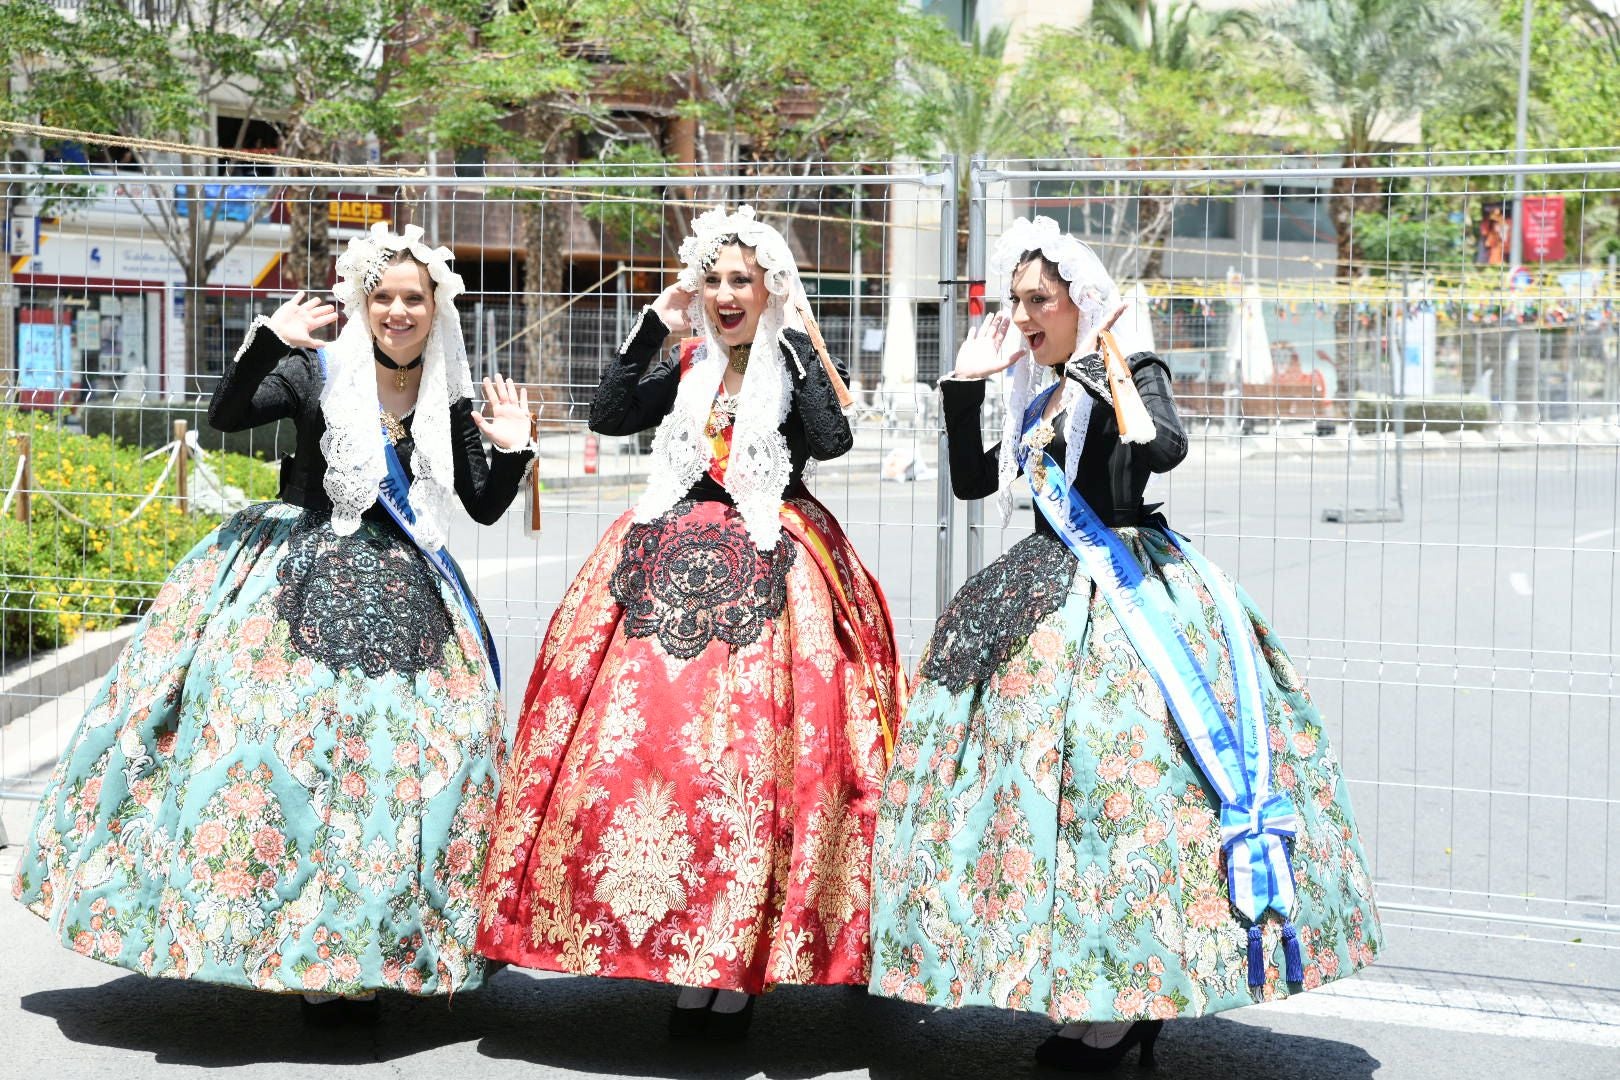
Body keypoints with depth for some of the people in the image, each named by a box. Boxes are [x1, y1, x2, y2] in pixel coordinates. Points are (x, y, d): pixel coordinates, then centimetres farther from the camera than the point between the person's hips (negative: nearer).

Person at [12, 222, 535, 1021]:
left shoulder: (451, 402, 7)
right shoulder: (316, 372, -1)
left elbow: (485, 508, 12)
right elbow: (224, 415, -14)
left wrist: (513, 452, -4)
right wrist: (268, 341, -24)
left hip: (400, 596, 3)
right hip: (299, 583, -3)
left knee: (408, 752, -1)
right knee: (286, 741, -10)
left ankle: (358, 956, 9)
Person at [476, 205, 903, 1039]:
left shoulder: (794, 363, 4)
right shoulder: (687, 370, 15)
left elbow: (831, 440, -14)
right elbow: (605, 415, 4)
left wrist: (798, 344, -10)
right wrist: (654, 325, 3)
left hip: (769, 574, -4)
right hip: (673, 565, 4)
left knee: (751, 754, -9)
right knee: (652, 744, -3)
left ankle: (741, 966, -1)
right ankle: (681, 961, 7)